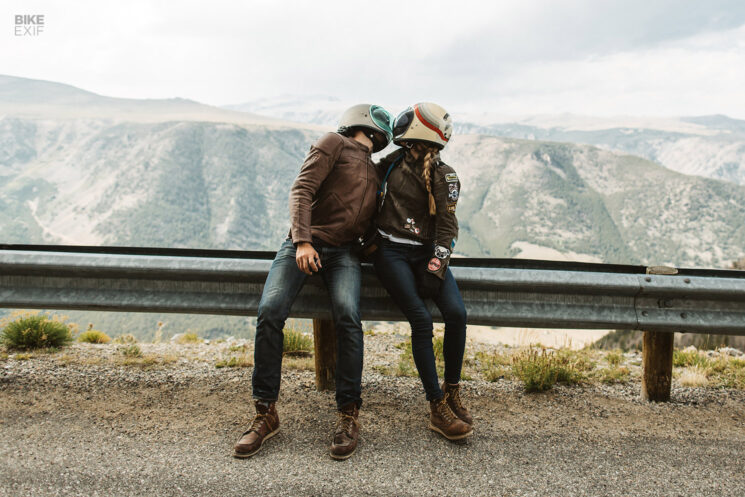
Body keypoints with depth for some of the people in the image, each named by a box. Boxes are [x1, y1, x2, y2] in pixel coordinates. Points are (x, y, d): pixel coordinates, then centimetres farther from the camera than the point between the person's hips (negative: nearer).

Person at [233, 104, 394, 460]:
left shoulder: (374, 171, 26)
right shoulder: (334, 144, 7)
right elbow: (301, 190, -6)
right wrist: (302, 241, -17)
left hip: (343, 252, 4)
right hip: (304, 244, -3)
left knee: (348, 316, -25)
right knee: (270, 312, -24)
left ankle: (348, 415, -15)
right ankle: (266, 414, -11)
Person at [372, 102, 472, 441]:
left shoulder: (444, 176, 0)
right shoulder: (393, 162, 8)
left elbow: (447, 225, -5)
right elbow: (371, 199, 24)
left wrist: (436, 266, -15)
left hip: (426, 251, 0)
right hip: (390, 251, 0)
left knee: (456, 313, -22)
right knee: (421, 319, -21)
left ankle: (452, 391, -1)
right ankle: (437, 408, -14)